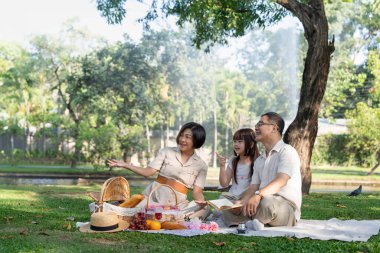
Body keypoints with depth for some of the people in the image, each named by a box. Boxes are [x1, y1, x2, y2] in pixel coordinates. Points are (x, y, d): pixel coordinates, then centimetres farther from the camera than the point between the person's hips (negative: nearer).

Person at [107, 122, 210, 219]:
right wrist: (125, 165, -9)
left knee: (205, 209, -27)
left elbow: (197, 191, 1)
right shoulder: (167, 152, 8)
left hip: (177, 204, 2)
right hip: (153, 197, -1)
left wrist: (201, 201, -23)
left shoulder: (201, 166, 7)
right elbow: (148, 172, 2)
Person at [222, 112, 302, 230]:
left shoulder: (287, 151, -4)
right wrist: (241, 202, -10)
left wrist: (258, 195, -38)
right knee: (227, 211, -9)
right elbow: (253, 188, 13)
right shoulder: (259, 160, 23)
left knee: (267, 202, -40)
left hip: (287, 207, -8)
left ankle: (248, 223, -16)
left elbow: (281, 180, -21)